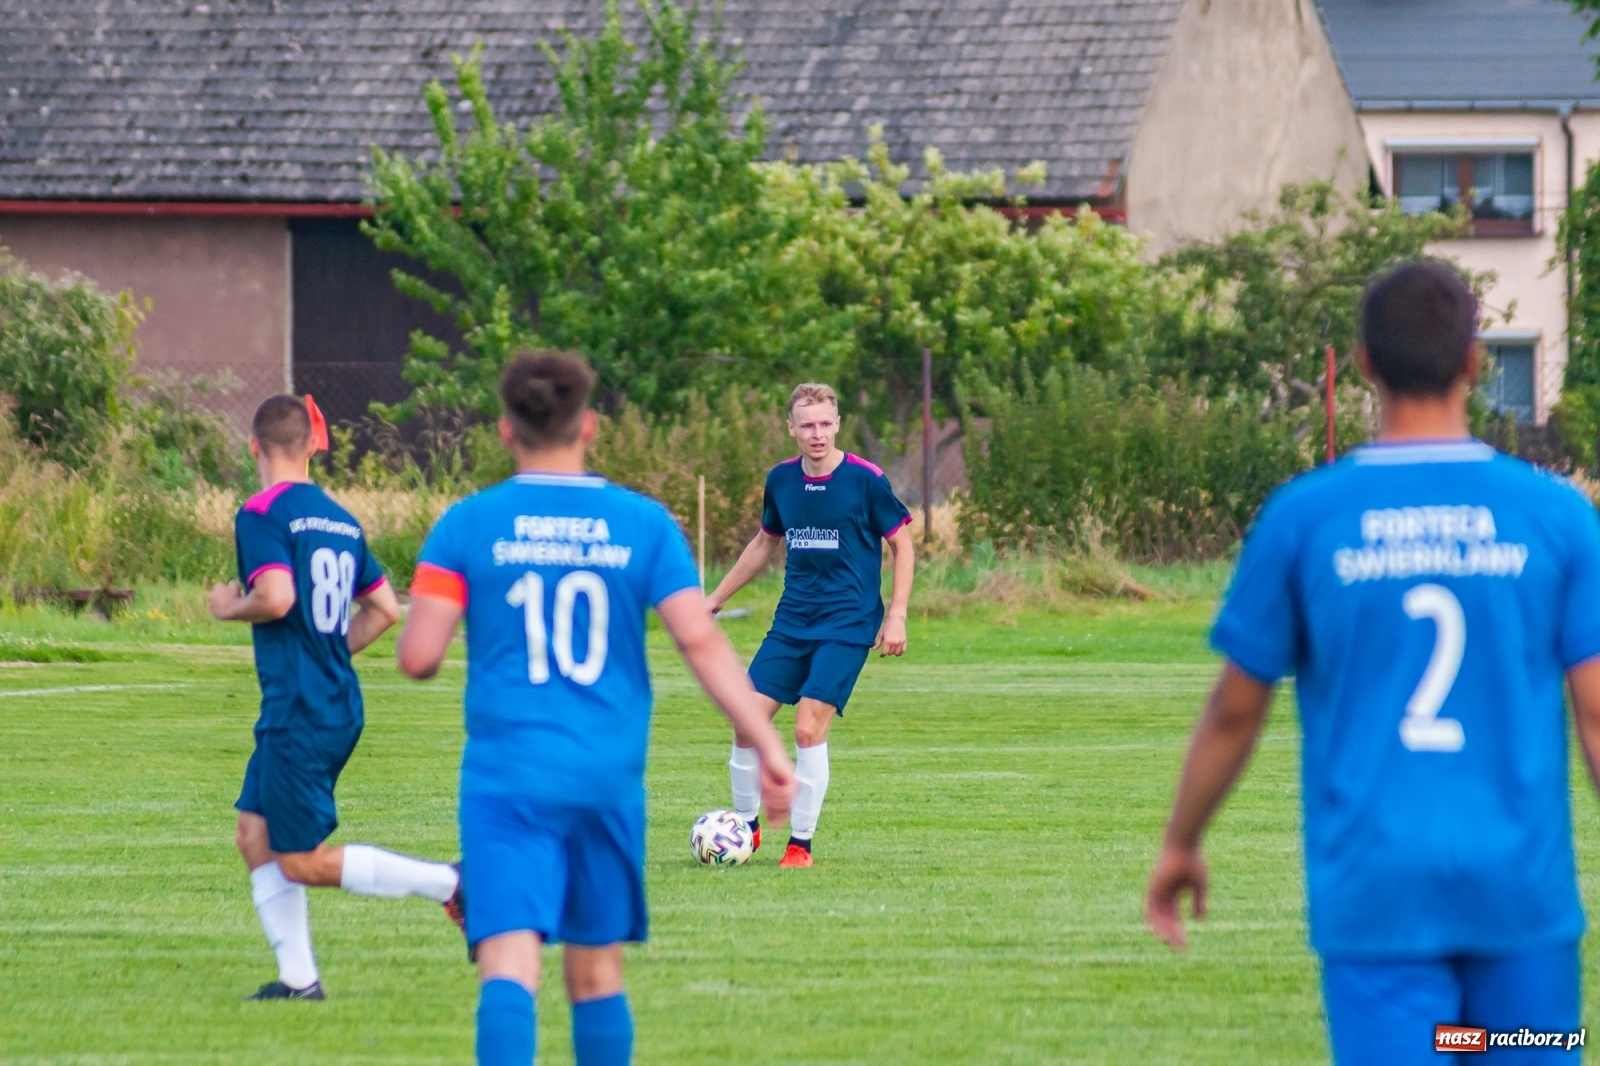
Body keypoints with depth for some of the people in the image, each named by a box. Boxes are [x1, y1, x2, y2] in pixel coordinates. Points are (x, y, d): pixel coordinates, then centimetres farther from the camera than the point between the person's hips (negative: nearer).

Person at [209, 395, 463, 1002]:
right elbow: (385, 608, 15)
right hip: (339, 706, 8)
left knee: (304, 862, -3)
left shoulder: (262, 513, -12)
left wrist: (228, 608, -5)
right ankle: (298, 978, 9)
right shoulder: (340, 519, 12)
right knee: (255, 834, 13)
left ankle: (447, 884, -10)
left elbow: (276, 598, -25)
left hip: (298, 712, -8)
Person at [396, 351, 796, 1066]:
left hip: (507, 778, -2)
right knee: (596, 968, 14)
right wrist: (767, 745, -3)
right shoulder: (643, 524, 2)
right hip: (608, 780, 2)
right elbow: (700, 640, -5)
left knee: (509, 965, -11)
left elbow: (418, 656, -7)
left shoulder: (469, 524, -1)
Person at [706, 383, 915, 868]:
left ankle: (800, 843, -2)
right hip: (791, 622, 5)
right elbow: (764, 544, 20)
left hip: (847, 624, -5)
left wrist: (896, 617, -9)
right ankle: (746, 825, 18)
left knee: (809, 728, -14)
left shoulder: (866, 480, -10)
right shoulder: (781, 479, 4)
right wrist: (715, 600, 22)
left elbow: (901, 545, -1)